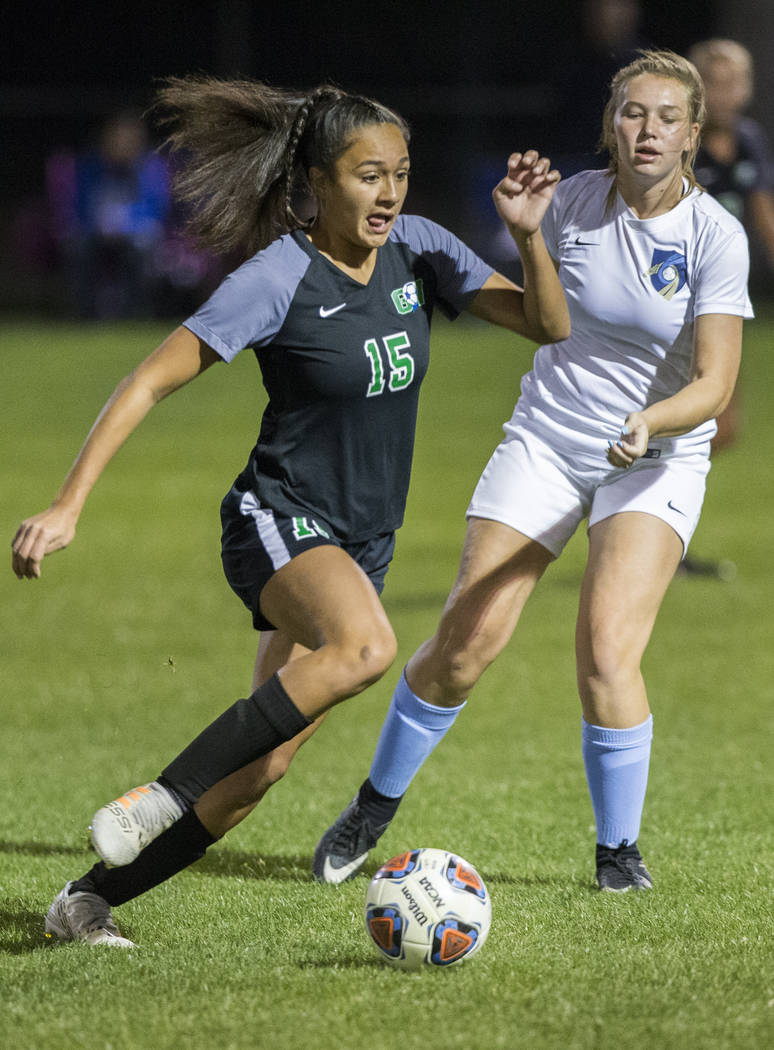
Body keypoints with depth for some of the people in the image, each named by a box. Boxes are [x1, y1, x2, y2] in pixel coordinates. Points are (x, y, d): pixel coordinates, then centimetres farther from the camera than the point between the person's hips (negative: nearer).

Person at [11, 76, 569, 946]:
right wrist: (68, 506, -22)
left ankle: (91, 898, 11)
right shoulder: (278, 279, -16)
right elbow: (148, 384, -15)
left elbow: (547, 325, 3)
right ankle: (161, 798, -29)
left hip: (361, 543, 6)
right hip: (279, 520, -6)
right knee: (365, 646, -38)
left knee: (262, 768, -1)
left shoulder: (416, 251, 1)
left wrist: (528, 235, -16)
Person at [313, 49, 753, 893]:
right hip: (545, 439, 2)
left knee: (607, 649, -20)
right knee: (467, 639, -5)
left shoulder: (716, 236, -14)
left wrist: (649, 422, -36)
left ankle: (619, 852, -4)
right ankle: (376, 804, 16)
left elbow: (713, 382, -21)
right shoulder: (572, 201, -5)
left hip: (657, 459, -2)